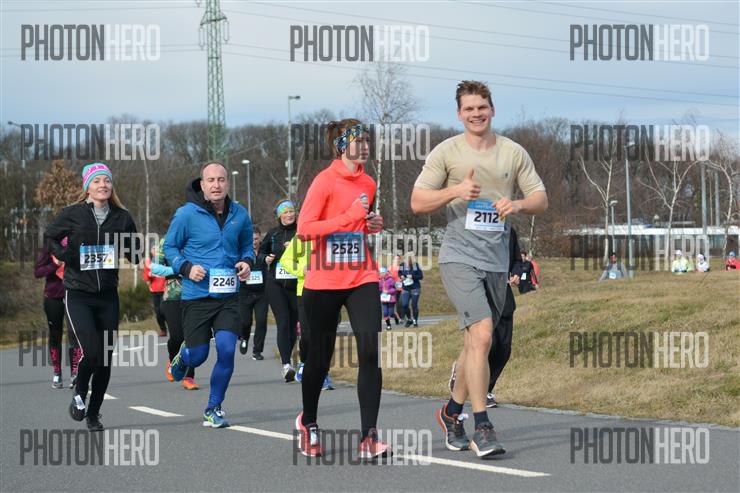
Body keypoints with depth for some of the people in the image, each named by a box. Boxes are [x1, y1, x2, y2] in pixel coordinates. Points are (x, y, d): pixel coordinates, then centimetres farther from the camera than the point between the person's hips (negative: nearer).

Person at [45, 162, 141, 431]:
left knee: (105, 359, 4)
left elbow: (134, 252, 15)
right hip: (77, 295, -3)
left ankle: (93, 413, 21)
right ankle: (79, 394, 14)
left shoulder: (122, 217, 4)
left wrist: (138, 255, -7)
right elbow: (50, 236, 11)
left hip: (107, 296, 3)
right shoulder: (72, 214, -3)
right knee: (92, 352, -17)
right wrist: (64, 254, -7)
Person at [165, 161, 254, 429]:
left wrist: (247, 262, -4)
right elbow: (170, 246, 1)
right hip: (196, 296, -2)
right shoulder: (186, 214, -7)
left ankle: (214, 408, 8)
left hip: (229, 297, 2)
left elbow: (246, 246, 18)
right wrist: (186, 267, -15)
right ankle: (183, 356, 43)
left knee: (226, 351, -11)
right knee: (198, 356, 2)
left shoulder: (240, 214, 3)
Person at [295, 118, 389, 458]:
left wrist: (371, 225, 5)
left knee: (370, 352, -12)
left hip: (362, 279, 4)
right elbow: (304, 229, -16)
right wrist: (349, 216, -21)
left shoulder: (368, 184, 11)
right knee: (320, 357, 8)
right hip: (324, 283, -4)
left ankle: (369, 437, -12)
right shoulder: (325, 181, -9)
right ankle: (308, 421, 34)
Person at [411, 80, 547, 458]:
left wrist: (518, 205, -12)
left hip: (497, 260, 4)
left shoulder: (514, 153, 9)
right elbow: (417, 202, -1)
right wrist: (455, 191, -17)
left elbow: (540, 199, 9)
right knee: (481, 334, -19)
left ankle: (452, 411, 33)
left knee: (476, 342, 12)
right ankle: (482, 427, -16)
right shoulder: (446, 152, 1)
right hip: (459, 256, -4)